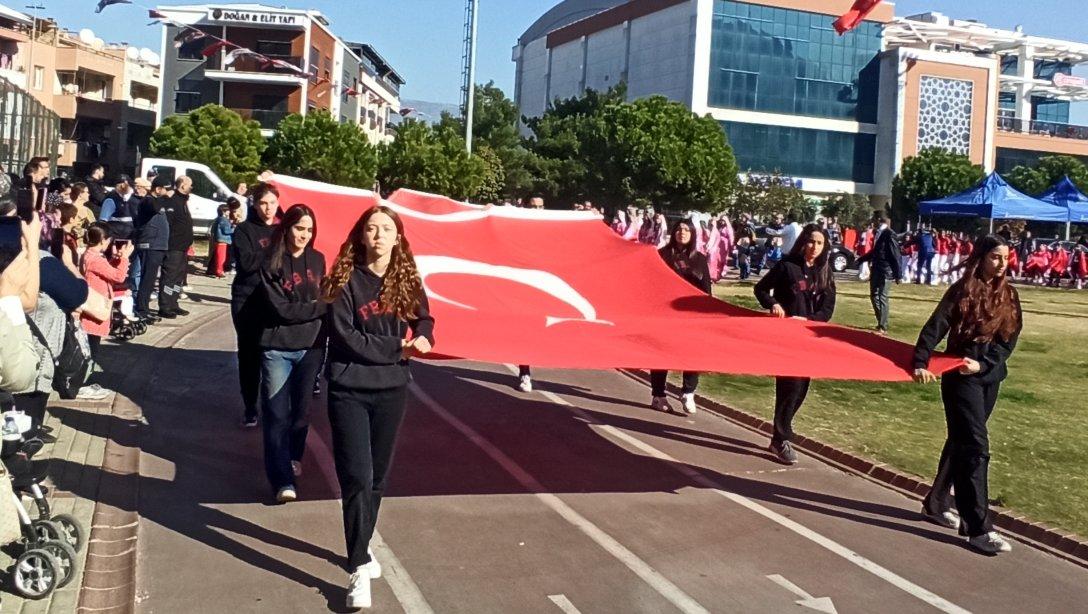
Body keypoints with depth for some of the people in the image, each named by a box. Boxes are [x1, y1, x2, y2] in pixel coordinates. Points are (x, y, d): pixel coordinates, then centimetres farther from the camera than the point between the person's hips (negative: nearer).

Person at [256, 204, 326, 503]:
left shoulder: (317, 260, 4)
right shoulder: (270, 265, -7)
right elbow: (281, 309, -13)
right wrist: (320, 307, -12)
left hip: (311, 347, 3)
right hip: (278, 349, -3)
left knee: (301, 409, 13)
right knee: (277, 414, -5)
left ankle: (294, 457, 34)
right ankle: (282, 479, -6)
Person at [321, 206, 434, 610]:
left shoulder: (407, 280, 3)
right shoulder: (347, 280, -8)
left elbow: (424, 320, 15)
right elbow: (344, 337, -14)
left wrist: (422, 338, -9)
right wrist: (397, 348, -15)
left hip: (392, 390, 4)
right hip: (349, 390, -4)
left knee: (378, 477, 14)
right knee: (357, 478, -9)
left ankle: (361, 548, 32)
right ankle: (359, 569, -2)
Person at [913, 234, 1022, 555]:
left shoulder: (1009, 296, 7)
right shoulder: (963, 290, -9)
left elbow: (1010, 339, 3)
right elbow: (935, 327, -15)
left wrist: (983, 363, -13)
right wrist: (921, 363, -27)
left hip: (990, 377, 6)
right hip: (960, 376, -6)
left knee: (960, 442, 16)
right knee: (975, 447, -10)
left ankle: (936, 504, 31)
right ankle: (978, 528, -8)